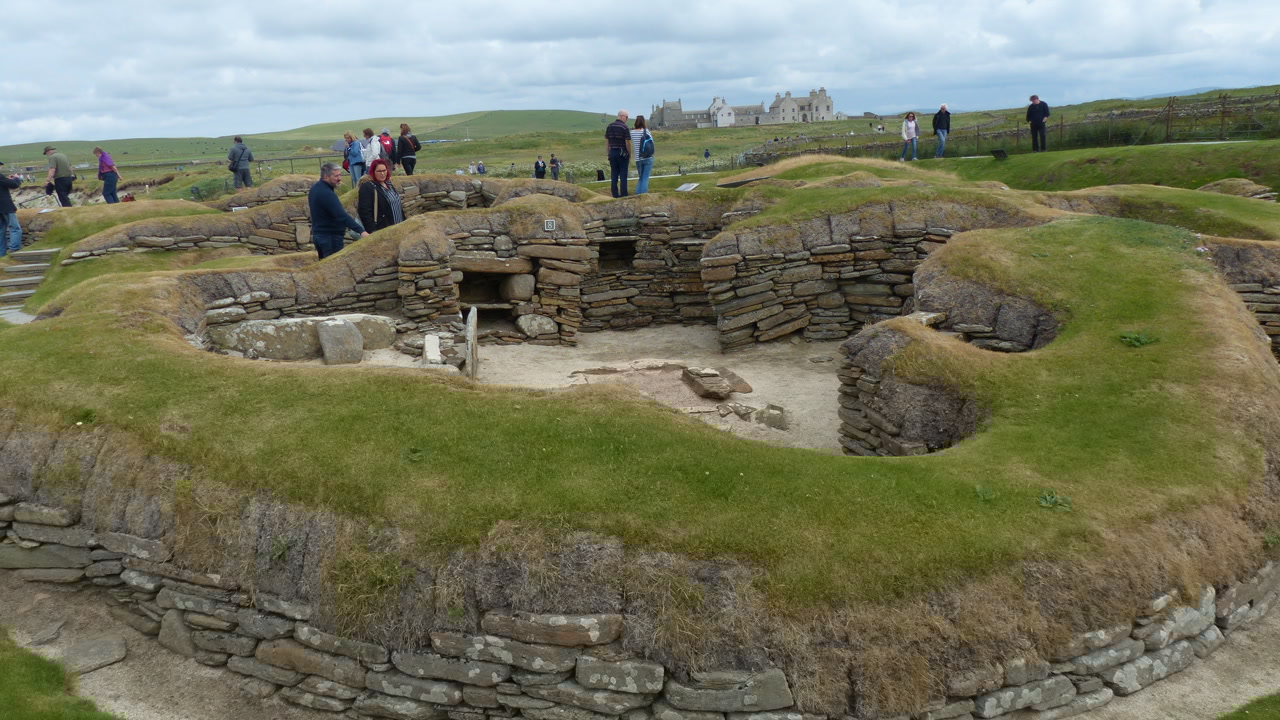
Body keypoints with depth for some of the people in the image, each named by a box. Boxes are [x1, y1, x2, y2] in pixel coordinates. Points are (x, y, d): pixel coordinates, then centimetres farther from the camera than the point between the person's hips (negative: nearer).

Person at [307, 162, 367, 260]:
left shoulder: (315, 188, 9)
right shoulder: (327, 194, -22)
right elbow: (342, 215, -31)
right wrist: (361, 231, -38)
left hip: (317, 234, 10)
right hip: (330, 236, -10)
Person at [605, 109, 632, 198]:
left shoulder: (609, 126, 5)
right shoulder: (624, 127, -12)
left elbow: (606, 141, 8)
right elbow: (627, 142, -12)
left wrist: (608, 153, 15)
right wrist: (630, 154, 0)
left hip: (612, 152, 5)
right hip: (622, 153, -5)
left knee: (614, 174, 7)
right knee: (623, 174, 0)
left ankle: (615, 193, 6)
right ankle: (623, 194, 0)